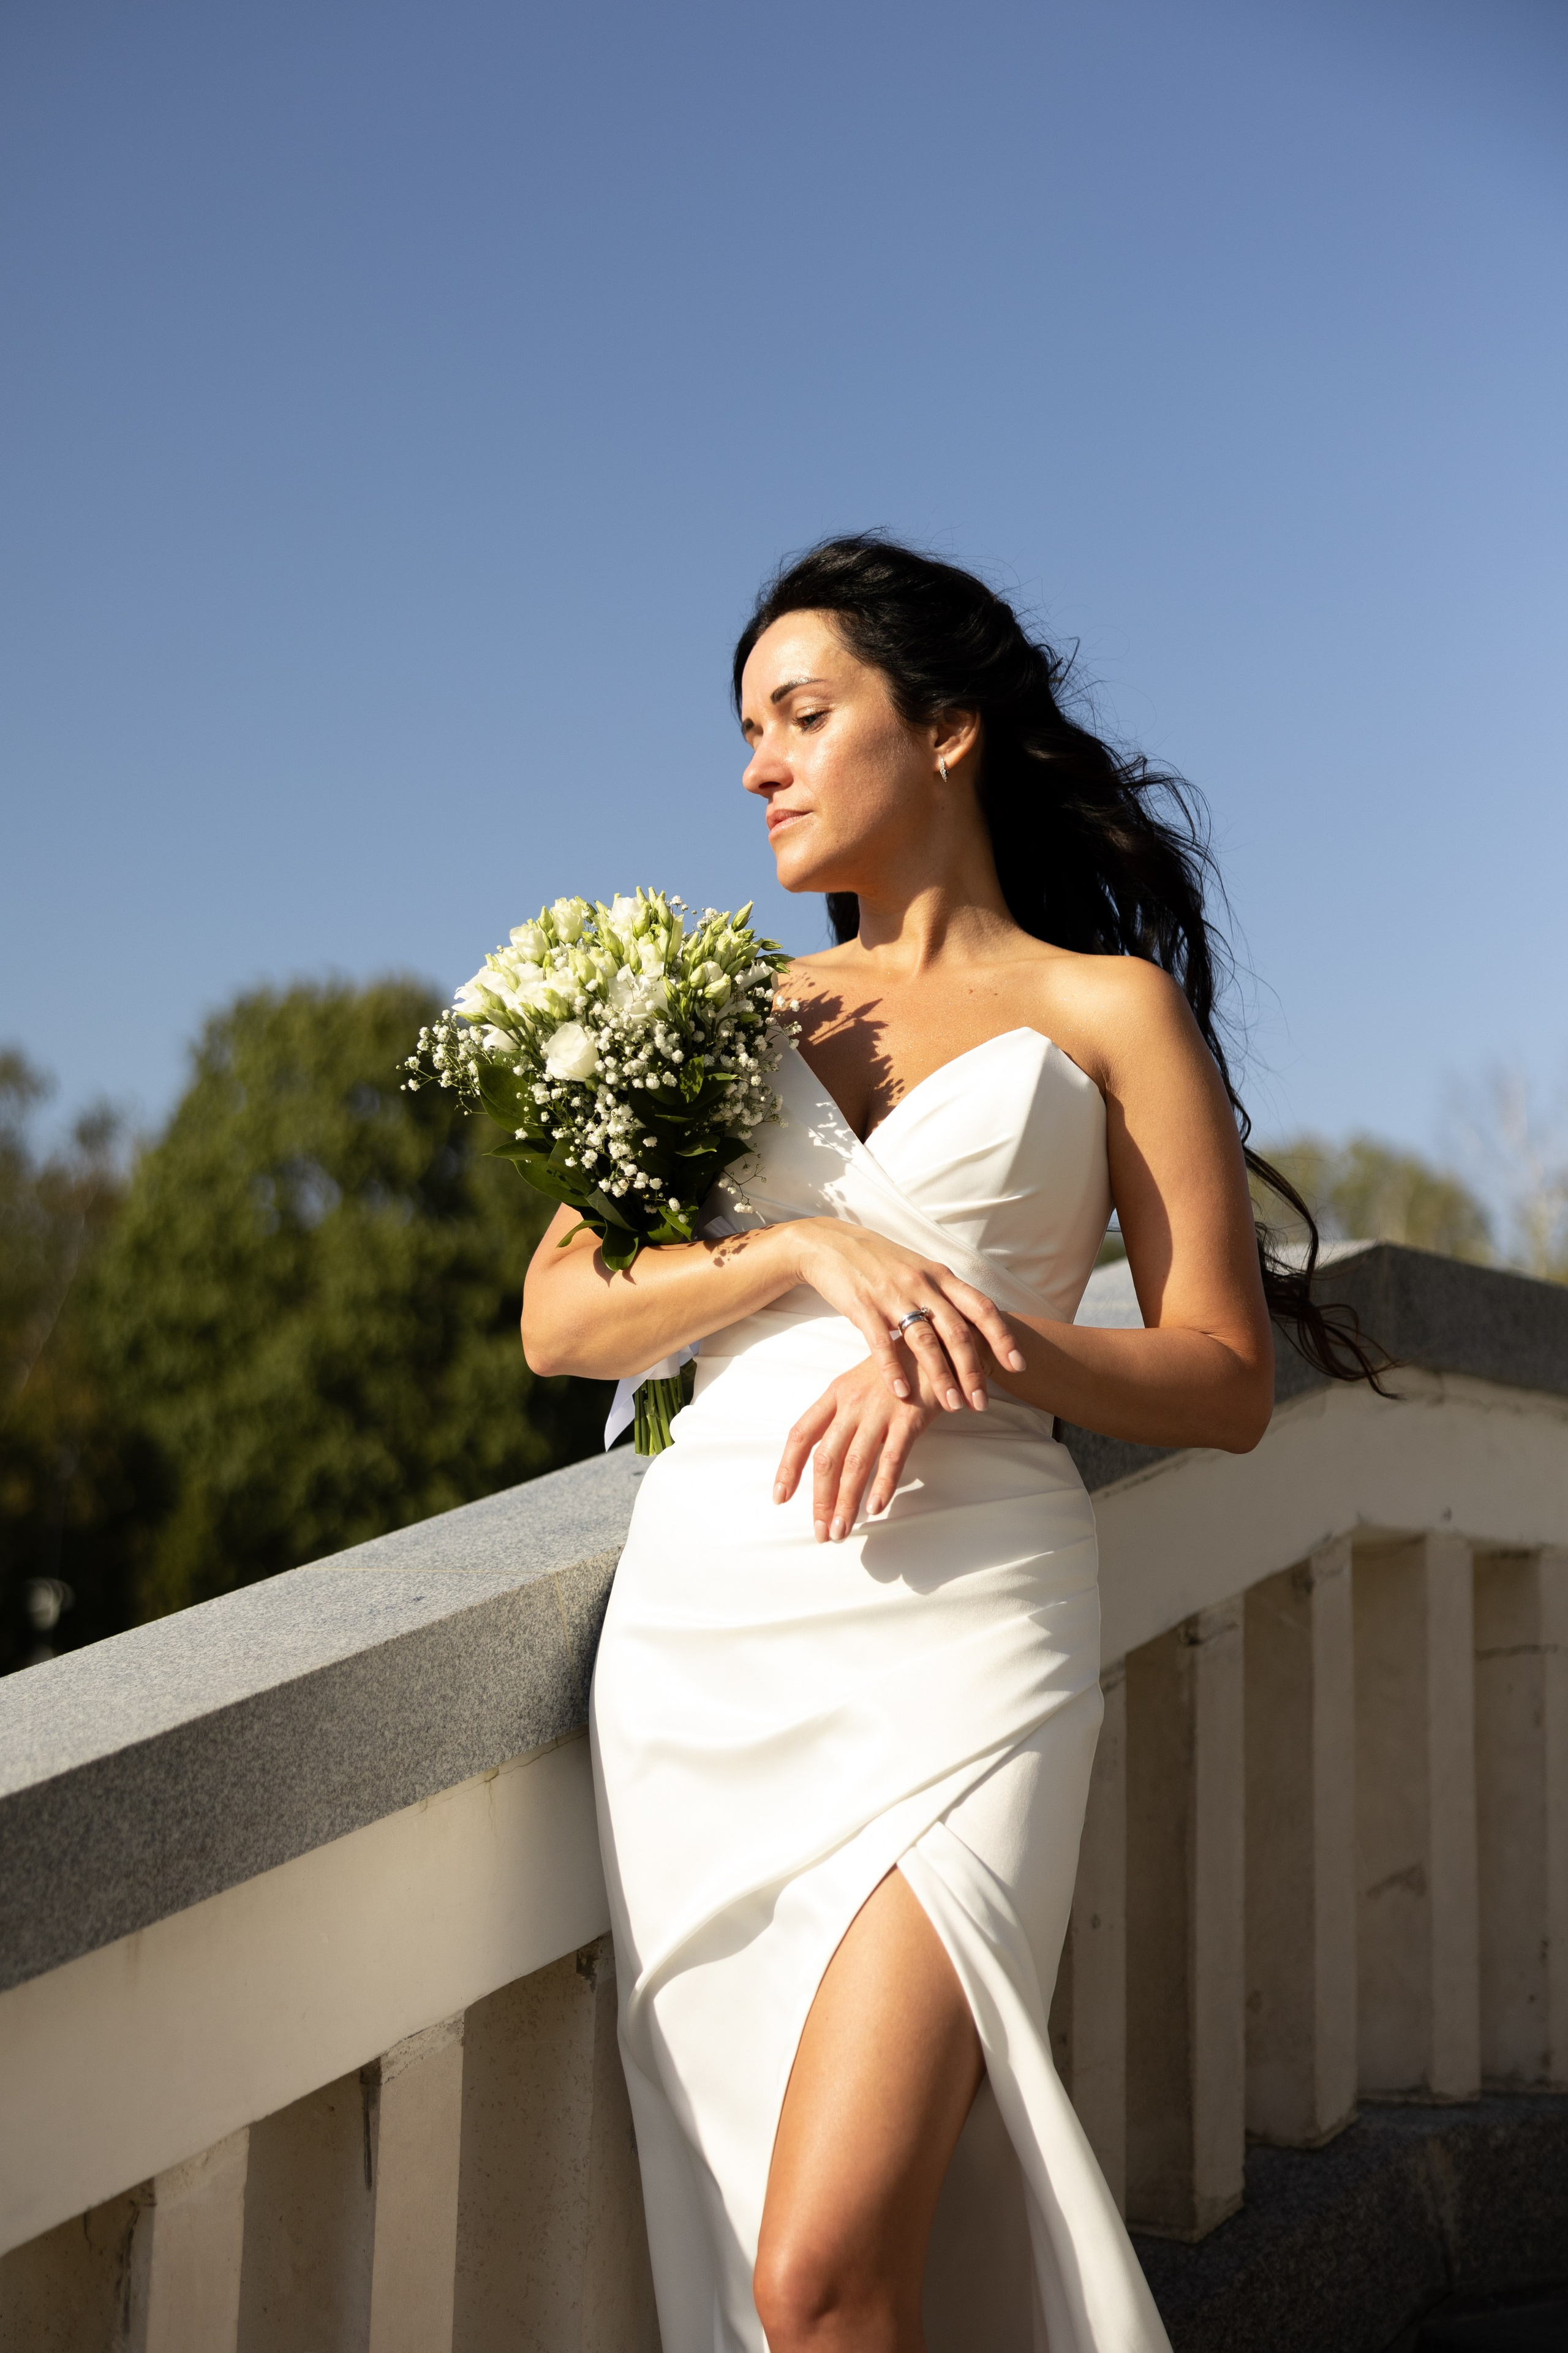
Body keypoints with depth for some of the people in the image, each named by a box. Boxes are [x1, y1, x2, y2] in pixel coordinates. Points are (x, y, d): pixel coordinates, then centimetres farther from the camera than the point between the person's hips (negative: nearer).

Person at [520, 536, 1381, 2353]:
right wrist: (802, 1251, -7)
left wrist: (979, 1345, -13)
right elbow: (559, 1323, 10)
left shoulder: (1109, 1009, 10)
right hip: (705, 1621, 4)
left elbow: (1225, 1384, 5)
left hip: (958, 1619, -4)